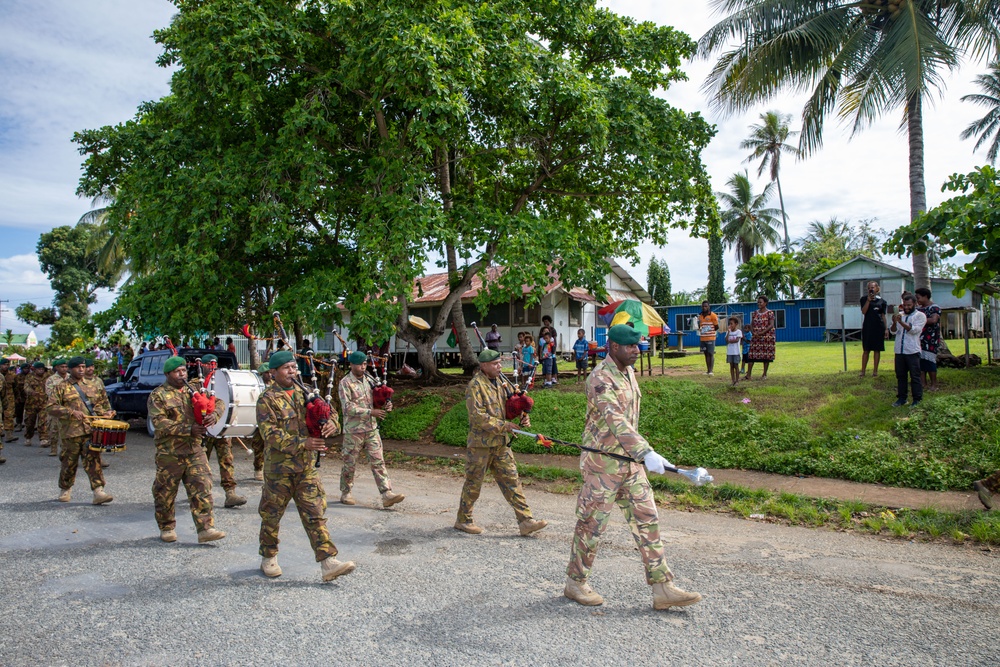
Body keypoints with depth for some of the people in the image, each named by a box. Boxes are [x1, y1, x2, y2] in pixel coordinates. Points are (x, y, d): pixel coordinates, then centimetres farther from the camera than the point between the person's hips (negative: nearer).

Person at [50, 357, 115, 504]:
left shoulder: (90, 386, 17)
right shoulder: (62, 387, 3)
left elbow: (97, 405, 25)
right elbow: (52, 408, -3)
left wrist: (104, 413, 5)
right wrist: (71, 412, -15)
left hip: (91, 430, 2)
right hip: (71, 432, -2)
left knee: (93, 460, -6)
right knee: (70, 463, 8)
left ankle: (98, 492, -10)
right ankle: (65, 490, 30)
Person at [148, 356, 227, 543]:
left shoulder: (194, 389, 11)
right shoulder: (158, 396, -3)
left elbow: (219, 403, 8)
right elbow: (160, 423, -16)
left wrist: (214, 414, -16)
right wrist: (188, 429, -24)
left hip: (195, 450, 3)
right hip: (169, 453, -3)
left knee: (202, 488, -4)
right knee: (166, 493, 8)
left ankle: (205, 528, -4)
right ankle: (167, 528, 26)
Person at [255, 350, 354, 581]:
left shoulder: (304, 393, 8)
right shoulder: (267, 400, -9)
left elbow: (328, 411, 6)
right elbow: (271, 434, -19)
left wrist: (332, 423, -19)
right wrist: (302, 443, -29)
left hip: (307, 466, 4)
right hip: (279, 467, -4)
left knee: (315, 514, 1)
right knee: (272, 514, 12)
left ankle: (328, 562, -1)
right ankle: (268, 558, 31)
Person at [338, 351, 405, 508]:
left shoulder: (369, 381, 9)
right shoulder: (345, 383, -9)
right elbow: (348, 407, -19)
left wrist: (386, 406, -6)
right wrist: (370, 412, -25)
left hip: (371, 428, 5)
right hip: (353, 430, -5)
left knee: (378, 461, -1)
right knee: (349, 463, 8)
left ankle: (387, 495, -4)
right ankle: (345, 493, 25)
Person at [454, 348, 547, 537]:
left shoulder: (499, 383, 11)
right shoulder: (475, 386, -14)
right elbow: (477, 416, -21)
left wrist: (522, 417, -5)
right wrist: (503, 426, -23)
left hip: (501, 443, 7)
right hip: (480, 443, -7)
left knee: (511, 480, 5)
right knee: (473, 483, 6)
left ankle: (526, 521, 6)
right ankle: (463, 520, 23)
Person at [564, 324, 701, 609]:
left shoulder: (628, 372, 10)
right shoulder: (600, 378, -19)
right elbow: (615, 420, -33)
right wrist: (646, 453, -43)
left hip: (630, 461, 8)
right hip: (603, 463, -8)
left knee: (647, 521, 6)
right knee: (592, 524, 4)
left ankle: (663, 588, 12)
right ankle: (575, 583, 21)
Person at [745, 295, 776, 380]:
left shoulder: (770, 313, -3)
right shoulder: (755, 313, 11)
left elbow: (771, 325, -12)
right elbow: (751, 324, 12)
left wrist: (762, 332, -20)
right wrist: (753, 332, -8)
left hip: (767, 337, -4)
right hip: (756, 337, 4)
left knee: (766, 355, 1)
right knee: (752, 354, -3)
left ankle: (765, 374, 11)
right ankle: (749, 374, -2)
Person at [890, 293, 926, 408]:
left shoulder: (920, 316, 0)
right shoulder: (900, 315, 13)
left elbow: (914, 330, -15)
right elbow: (893, 332, 5)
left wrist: (901, 322, -26)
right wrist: (894, 322, -15)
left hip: (912, 351, -4)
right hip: (899, 351, 4)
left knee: (915, 376, 0)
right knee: (900, 376, 9)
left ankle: (917, 399, 7)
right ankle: (901, 398, 17)